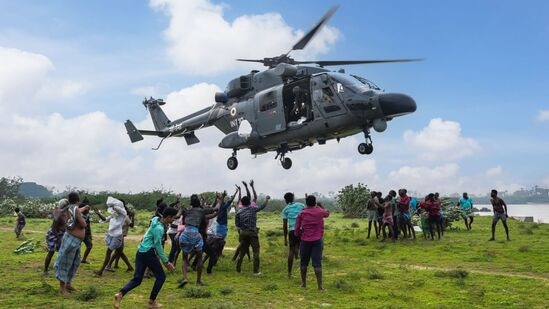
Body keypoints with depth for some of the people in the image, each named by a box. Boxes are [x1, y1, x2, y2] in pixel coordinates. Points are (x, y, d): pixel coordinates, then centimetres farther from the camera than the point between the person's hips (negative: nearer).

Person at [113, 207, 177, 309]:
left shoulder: (156, 222, 12)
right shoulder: (159, 228, -18)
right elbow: (158, 246, -16)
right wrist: (166, 262, -10)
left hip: (141, 252, 9)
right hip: (148, 253, -9)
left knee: (137, 279, 9)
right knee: (161, 276, 6)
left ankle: (120, 294, -9)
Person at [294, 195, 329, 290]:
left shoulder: (302, 214, -2)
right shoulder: (320, 212, -2)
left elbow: (297, 229, -2)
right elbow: (327, 213, 22)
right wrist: (319, 206, 32)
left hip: (305, 241, 0)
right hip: (317, 240, 0)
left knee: (304, 262, 14)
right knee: (317, 263, -1)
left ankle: (303, 283, 23)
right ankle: (320, 285, -4)